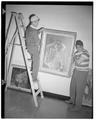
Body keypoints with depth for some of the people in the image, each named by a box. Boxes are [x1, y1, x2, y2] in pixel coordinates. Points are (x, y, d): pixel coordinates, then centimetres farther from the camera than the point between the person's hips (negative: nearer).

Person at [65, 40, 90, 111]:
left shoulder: (85, 53, -20)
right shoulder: (77, 52, 4)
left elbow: (78, 62, -24)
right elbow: (72, 61, 8)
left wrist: (75, 58, -9)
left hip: (83, 72, -8)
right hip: (76, 71, 8)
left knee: (79, 89, -4)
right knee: (72, 86, 18)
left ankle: (78, 106, 6)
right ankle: (72, 100, 39)